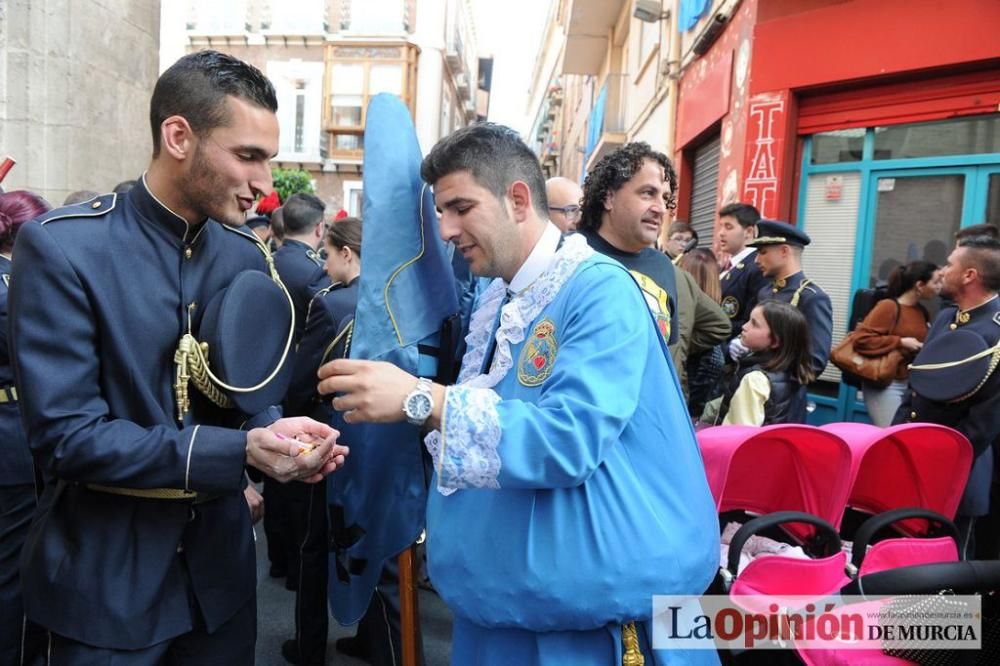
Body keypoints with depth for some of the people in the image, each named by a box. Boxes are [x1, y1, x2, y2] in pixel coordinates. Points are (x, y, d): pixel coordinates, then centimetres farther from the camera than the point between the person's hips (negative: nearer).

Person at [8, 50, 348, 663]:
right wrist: (239, 451, -27)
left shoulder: (247, 255, 0)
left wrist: (275, 431, -14)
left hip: (220, 556, 5)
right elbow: (64, 433, -20)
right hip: (106, 573, -5)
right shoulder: (62, 245, -17)